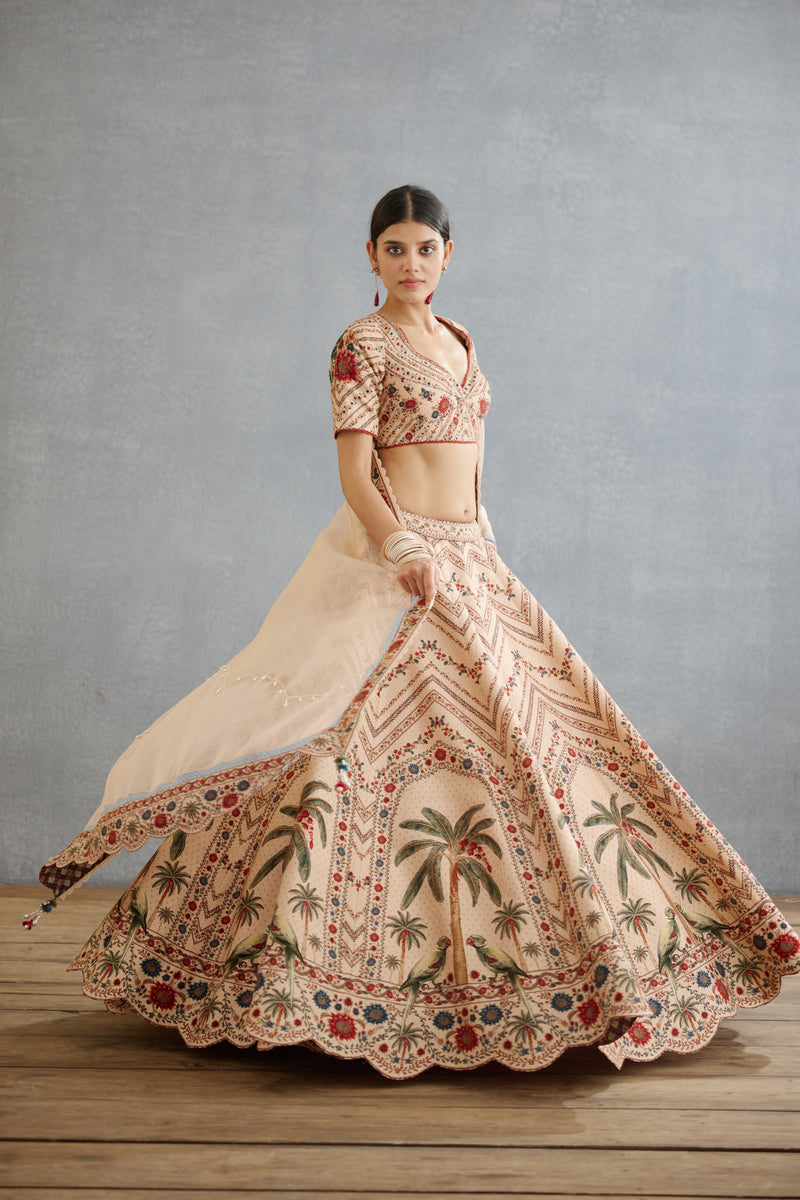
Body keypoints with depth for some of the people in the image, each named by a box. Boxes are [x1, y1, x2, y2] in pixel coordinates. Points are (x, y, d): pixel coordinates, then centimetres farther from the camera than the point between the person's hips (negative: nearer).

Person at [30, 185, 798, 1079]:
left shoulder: (456, 340, 18)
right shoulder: (362, 344, -4)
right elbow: (354, 471, -13)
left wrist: (489, 561, 18)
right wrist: (404, 552, -27)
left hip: (471, 561, 8)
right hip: (396, 557, -8)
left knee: (517, 736, 8)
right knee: (360, 740, -13)